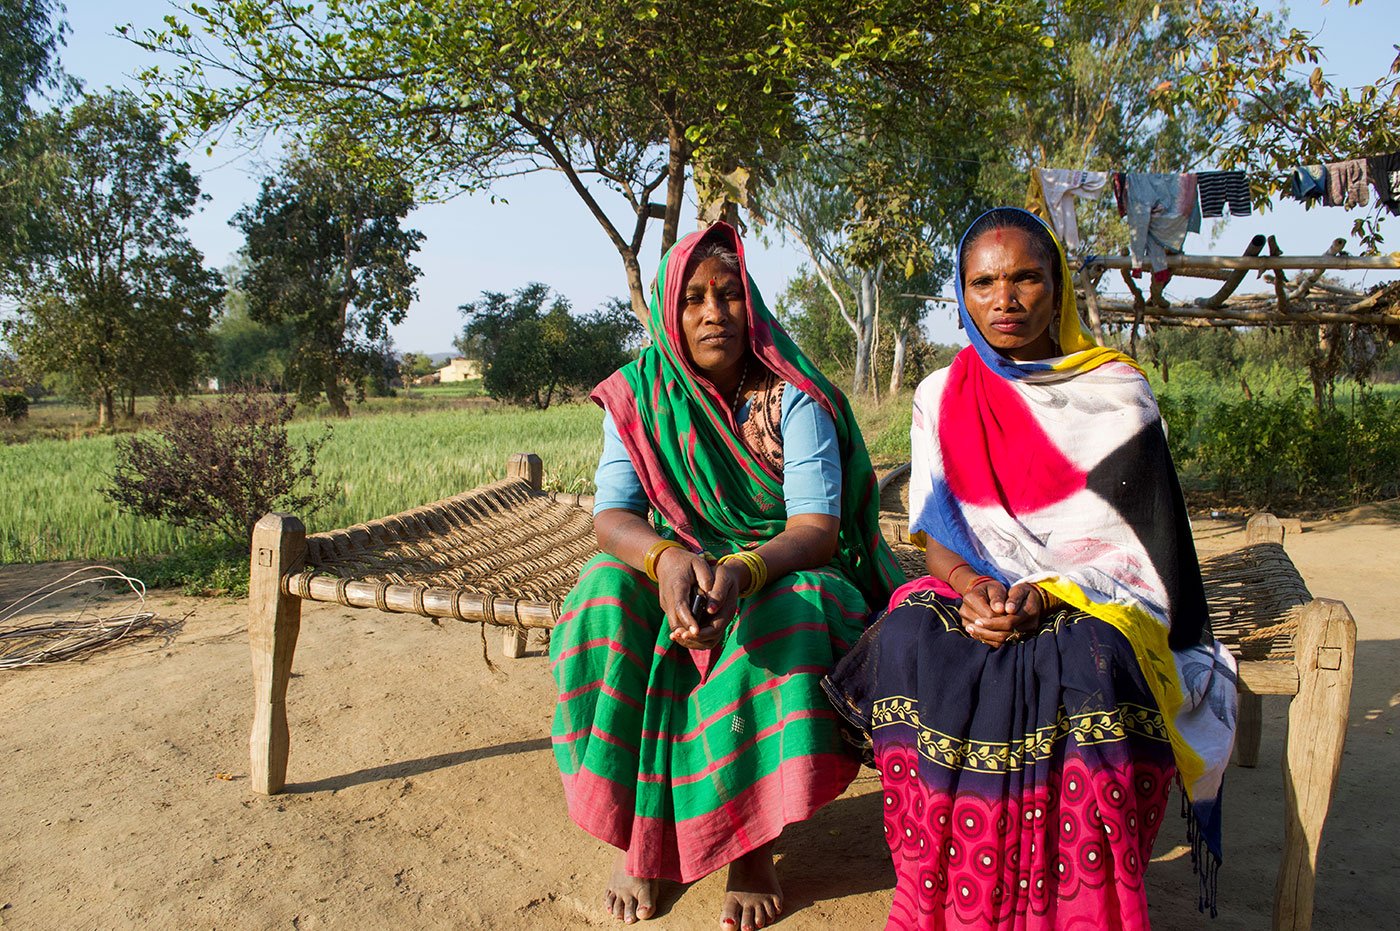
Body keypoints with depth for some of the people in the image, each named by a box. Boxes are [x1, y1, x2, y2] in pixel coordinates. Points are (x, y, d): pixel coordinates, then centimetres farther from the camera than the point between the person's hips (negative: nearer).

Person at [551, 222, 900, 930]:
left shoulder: (791, 395, -12)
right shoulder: (637, 396, -5)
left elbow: (818, 528, -20)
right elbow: (612, 516, -13)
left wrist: (742, 571, -42)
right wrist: (666, 558, -38)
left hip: (785, 573, -2)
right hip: (677, 571, 2)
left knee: (783, 615, -35)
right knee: (605, 597, -28)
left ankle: (753, 847, -16)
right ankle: (641, 830, -13)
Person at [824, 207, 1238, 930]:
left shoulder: (1116, 394, 3)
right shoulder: (942, 397, 10)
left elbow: (1134, 545, -1)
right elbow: (937, 536, 6)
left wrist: (1044, 597, -19)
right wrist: (975, 588, -17)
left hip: (1094, 602, -1)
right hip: (975, 595, 2)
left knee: (1084, 668, -37)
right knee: (910, 646, -33)